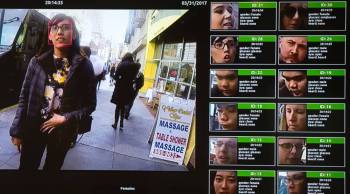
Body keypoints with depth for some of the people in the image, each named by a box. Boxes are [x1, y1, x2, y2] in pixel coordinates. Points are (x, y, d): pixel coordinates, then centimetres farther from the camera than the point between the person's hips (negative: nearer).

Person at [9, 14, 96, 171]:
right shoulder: (37, 62, -3)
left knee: (52, 168, 17)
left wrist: (65, 119, -15)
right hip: (32, 128, 1)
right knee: (26, 167, 9)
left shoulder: (83, 65, -7)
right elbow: (24, 98, 1)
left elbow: (90, 104, -4)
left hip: (62, 131, -1)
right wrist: (17, 130, -1)